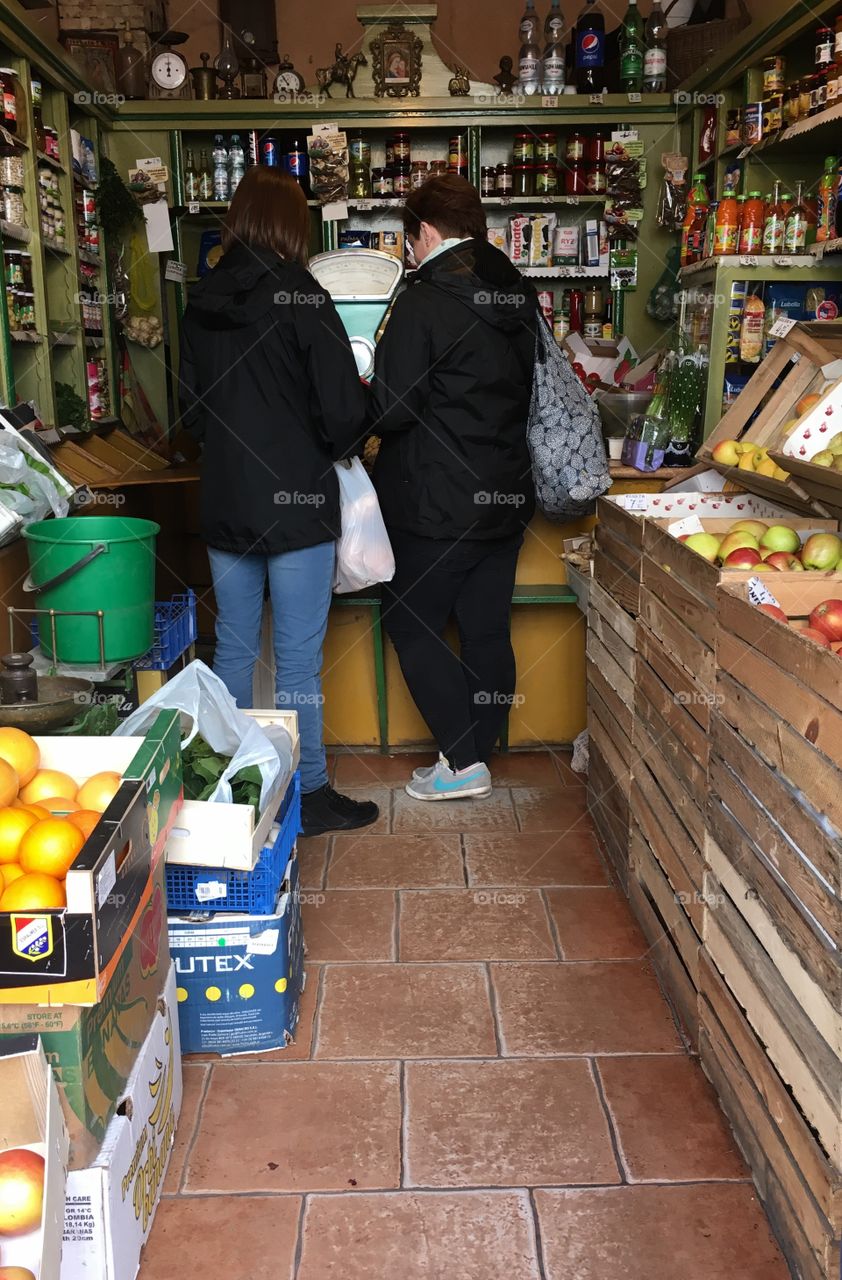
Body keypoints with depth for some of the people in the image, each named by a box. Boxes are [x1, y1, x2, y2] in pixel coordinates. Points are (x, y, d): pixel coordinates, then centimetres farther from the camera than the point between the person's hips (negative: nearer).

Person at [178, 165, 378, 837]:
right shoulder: (301, 296, -12)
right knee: (299, 657, 2)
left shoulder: (202, 302, 5)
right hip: (296, 503, -6)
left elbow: (191, 408, 13)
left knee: (234, 647, 15)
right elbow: (345, 412, -13)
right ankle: (310, 794, 14)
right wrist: (335, 447, 6)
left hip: (224, 500, 6)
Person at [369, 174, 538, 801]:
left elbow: (390, 410, -17)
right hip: (507, 494, 7)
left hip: (440, 502, -7)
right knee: (488, 628, 12)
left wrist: (357, 413, 4)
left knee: (411, 625, 7)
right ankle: (479, 754, 24)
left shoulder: (423, 302, -15)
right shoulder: (521, 295, 8)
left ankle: (463, 761, 7)